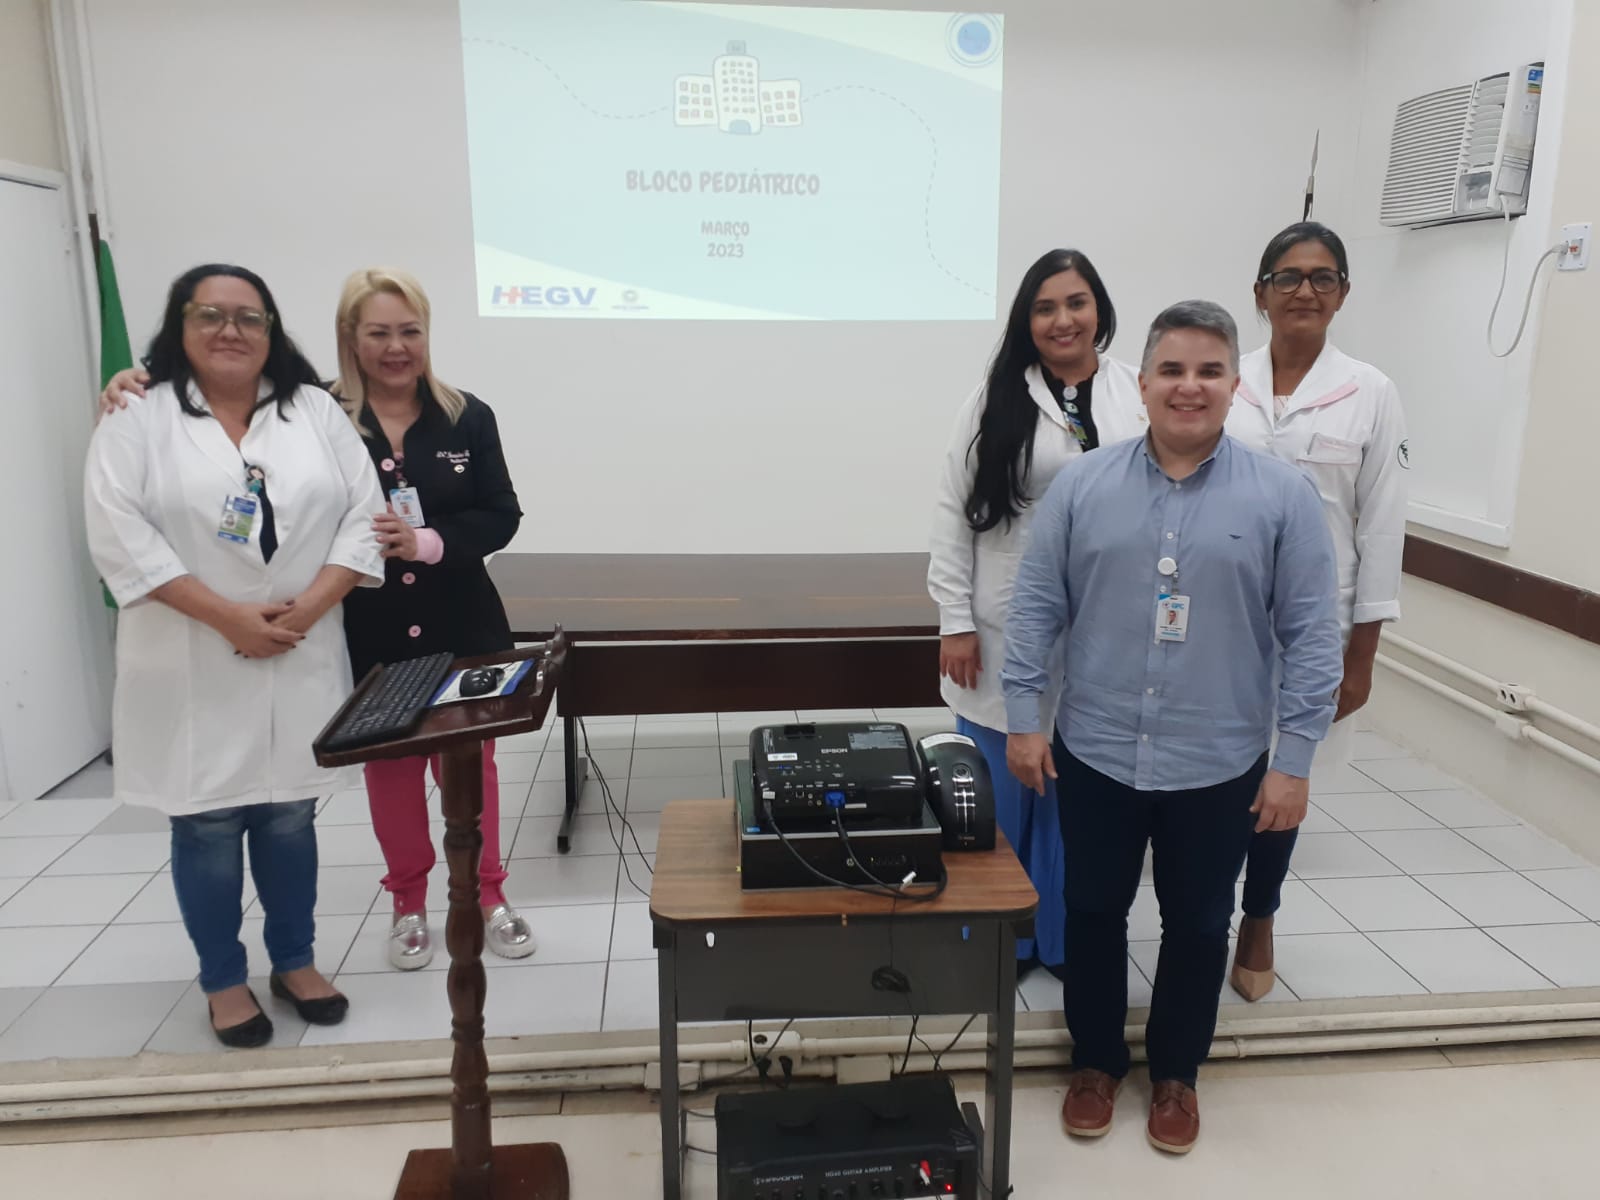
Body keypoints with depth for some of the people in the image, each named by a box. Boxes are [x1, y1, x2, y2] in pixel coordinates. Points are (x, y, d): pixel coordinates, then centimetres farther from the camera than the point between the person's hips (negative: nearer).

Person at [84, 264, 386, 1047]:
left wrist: (307, 609, -13)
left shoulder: (316, 411, 5)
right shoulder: (136, 420, -2)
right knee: (206, 825, 7)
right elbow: (120, 533, -11)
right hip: (193, 664, -2)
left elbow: (362, 515, 0)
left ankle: (295, 961, 30)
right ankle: (223, 981, 25)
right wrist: (228, 618, -17)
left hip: (299, 659, 2)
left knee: (290, 815, 13)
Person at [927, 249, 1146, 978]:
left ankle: (1063, 939, 32)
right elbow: (953, 515, -2)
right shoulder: (996, 400, -1)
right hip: (1007, 635, -1)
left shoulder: (1140, 397, 2)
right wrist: (955, 622, -7)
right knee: (998, 793, 10)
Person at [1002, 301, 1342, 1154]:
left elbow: (1311, 635, -6)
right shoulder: (1082, 484, -4)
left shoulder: (1283, 495, -7)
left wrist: (1294, 759, -7)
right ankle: (1096, 1061, 38)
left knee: (1197, 924, 16)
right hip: (1095, 755, 1)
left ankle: (1176, 1072, 39)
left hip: (1219, 767, 0)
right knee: (1094, 912, 15)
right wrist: (1023, 716, -3)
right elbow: (1035, 607, 0)